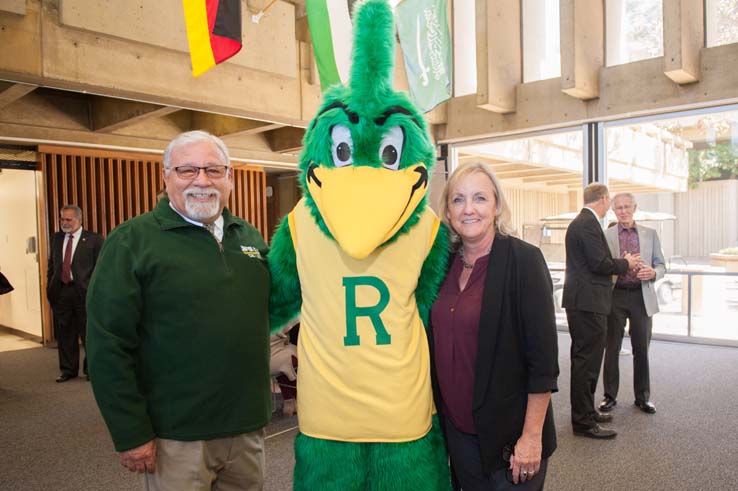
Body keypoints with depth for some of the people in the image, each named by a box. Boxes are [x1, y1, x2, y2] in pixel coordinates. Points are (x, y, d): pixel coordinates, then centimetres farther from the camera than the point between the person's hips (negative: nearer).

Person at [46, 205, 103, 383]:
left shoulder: (93, 239, -3)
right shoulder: (56, 238, 12)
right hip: (60, 292, 5)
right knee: (64, 334, 11)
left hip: (84, 292, -4)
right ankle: (68, 370, 23)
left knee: (88, 333, 3)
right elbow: (51, 265, 17)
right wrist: (50, 288, 8)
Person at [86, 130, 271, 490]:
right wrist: (130, 434, -12)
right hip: (177, 435, -5)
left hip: (248, 426, 5)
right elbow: (108, 345, -11)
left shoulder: (250, 237, 7)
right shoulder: (132, 241, -9)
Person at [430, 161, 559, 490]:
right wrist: (440, 412, 8)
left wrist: (532, 436, -16)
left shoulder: (523, 259, -14)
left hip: (509, 432, -5)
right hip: (457, 428, 5)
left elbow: (544, 356, -15)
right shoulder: (446, 262, 2)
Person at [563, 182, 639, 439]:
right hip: (588, 302, -11)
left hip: (582, 302, 11)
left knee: (584, 359, 19)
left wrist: (620, 262, 11)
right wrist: (625, 263, -4)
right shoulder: (588, 223, -16)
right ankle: (583, 421, 6)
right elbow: (600, 264, -21)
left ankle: (585, 411, 32)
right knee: (587, 360, -3)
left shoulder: (580, 222, 16)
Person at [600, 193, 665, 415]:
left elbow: (661, 265, 10)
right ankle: (610, 395, 17)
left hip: (642, 297, 2)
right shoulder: (605, 236, 3)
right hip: (615, 296, -1)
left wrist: (653, 272, -13)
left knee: (641, 349, 8)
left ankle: (643, 396, 22)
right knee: (611, 348, 5)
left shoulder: (650, 234, 9)